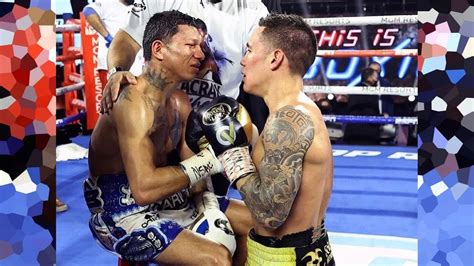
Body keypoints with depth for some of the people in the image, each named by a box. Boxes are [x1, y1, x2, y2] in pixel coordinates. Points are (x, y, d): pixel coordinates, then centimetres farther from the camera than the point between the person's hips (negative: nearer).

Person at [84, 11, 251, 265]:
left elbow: (189, 163, 7)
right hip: (121, 213, -9)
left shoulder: (180, 101, 6)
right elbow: (144, 189, -33)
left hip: (163, 198, 9)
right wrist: (211, 158, -28)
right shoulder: (135, 102, -24)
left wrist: (209, 205, -10)